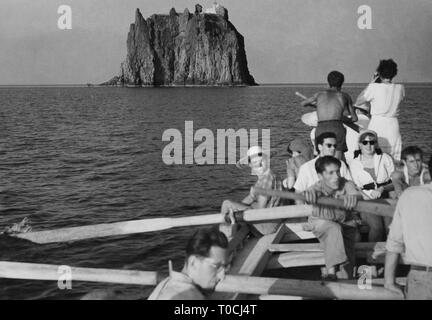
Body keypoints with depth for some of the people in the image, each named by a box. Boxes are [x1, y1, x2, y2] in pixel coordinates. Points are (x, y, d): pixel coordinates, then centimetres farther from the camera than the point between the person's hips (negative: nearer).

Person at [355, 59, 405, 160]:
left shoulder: (374, 87, -9)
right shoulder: (400, 88, 1)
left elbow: (358, 102, 3)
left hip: (377, 125, -3)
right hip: (393, 126, 3)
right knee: (394, 161, 5)